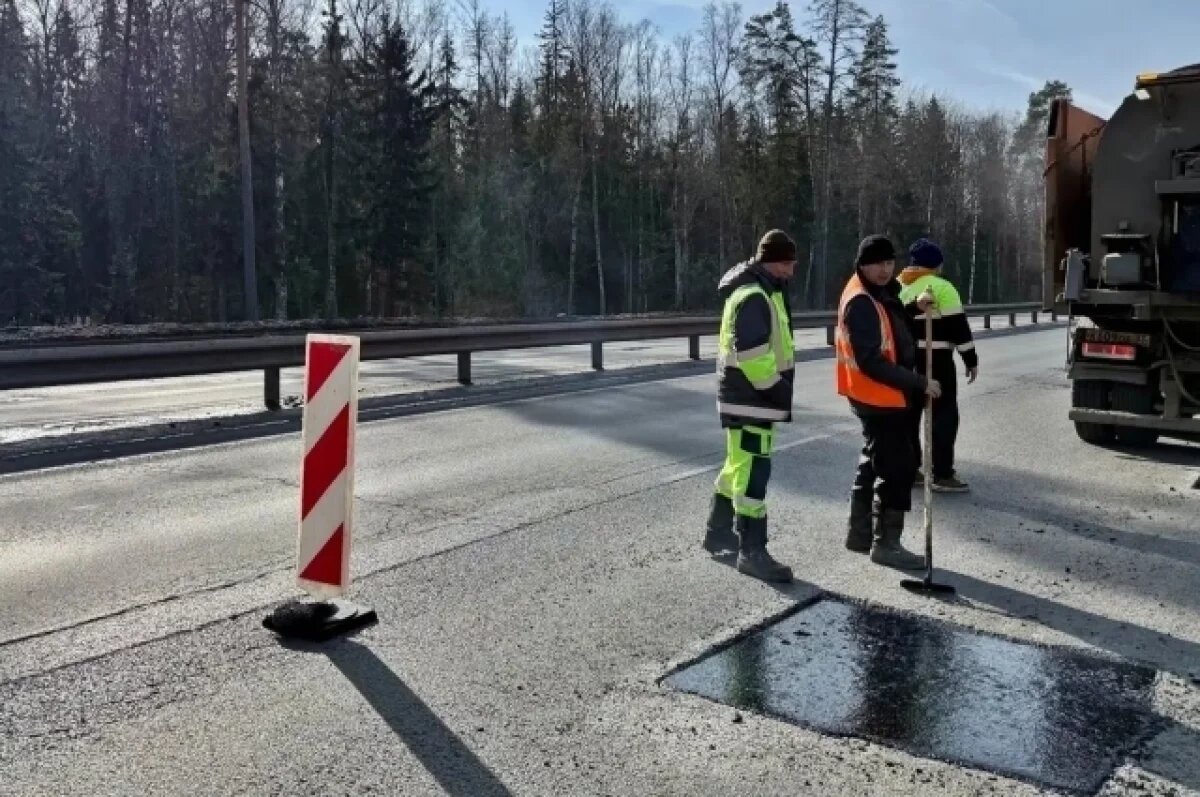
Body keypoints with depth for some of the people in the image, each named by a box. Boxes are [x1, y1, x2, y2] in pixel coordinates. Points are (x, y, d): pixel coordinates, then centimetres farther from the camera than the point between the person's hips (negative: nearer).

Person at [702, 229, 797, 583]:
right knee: (752, 471, -7)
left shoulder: (762, 291, 15)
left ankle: (718, 531, 33)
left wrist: (782, 388, 16)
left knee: (738, 465, 20)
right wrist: (780, 392, -17)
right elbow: (752, 357, -25)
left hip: (751, 396, 11)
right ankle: (752, 551, -2)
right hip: (750, 398, -11)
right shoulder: (753, 297, -20)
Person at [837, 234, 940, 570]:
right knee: (898, 466, -6)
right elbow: (871, 362, -27)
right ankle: (886, 543, 3)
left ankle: (859, 532, 29)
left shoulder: (878, 292, 9)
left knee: (874, 461, 18)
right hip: (877, 396, -11)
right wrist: (920, 383, -23)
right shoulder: (861, 302, -22)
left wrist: (913, 309, 5)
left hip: (880, 395, 11)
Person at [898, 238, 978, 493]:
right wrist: (971, 359, -6)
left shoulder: (897, 287, 11)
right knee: (944, 414, -1)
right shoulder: (940, 287, -9)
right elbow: (958, 326, -12)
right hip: (936, 361, -7)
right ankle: (942, 475, -3)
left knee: (908, 413, 13)